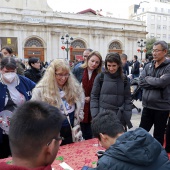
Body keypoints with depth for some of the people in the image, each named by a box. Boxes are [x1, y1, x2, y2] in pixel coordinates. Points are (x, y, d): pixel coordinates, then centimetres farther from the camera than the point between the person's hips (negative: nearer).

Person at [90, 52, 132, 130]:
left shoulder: (124, 79, 4)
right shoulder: (100, 77, -1)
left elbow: (127, 99, 6)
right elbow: (94, 97, 1)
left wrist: (127, 117, -1)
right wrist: (95, 116, -7)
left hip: (120, 117, 2)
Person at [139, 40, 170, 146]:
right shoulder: (148, 66, 6)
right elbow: (141, 82, -5)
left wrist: (148, 79, -9)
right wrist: (156, 83, -16)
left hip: (162, 107, -4)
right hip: (147, 106, 5)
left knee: (158, 135, 13)